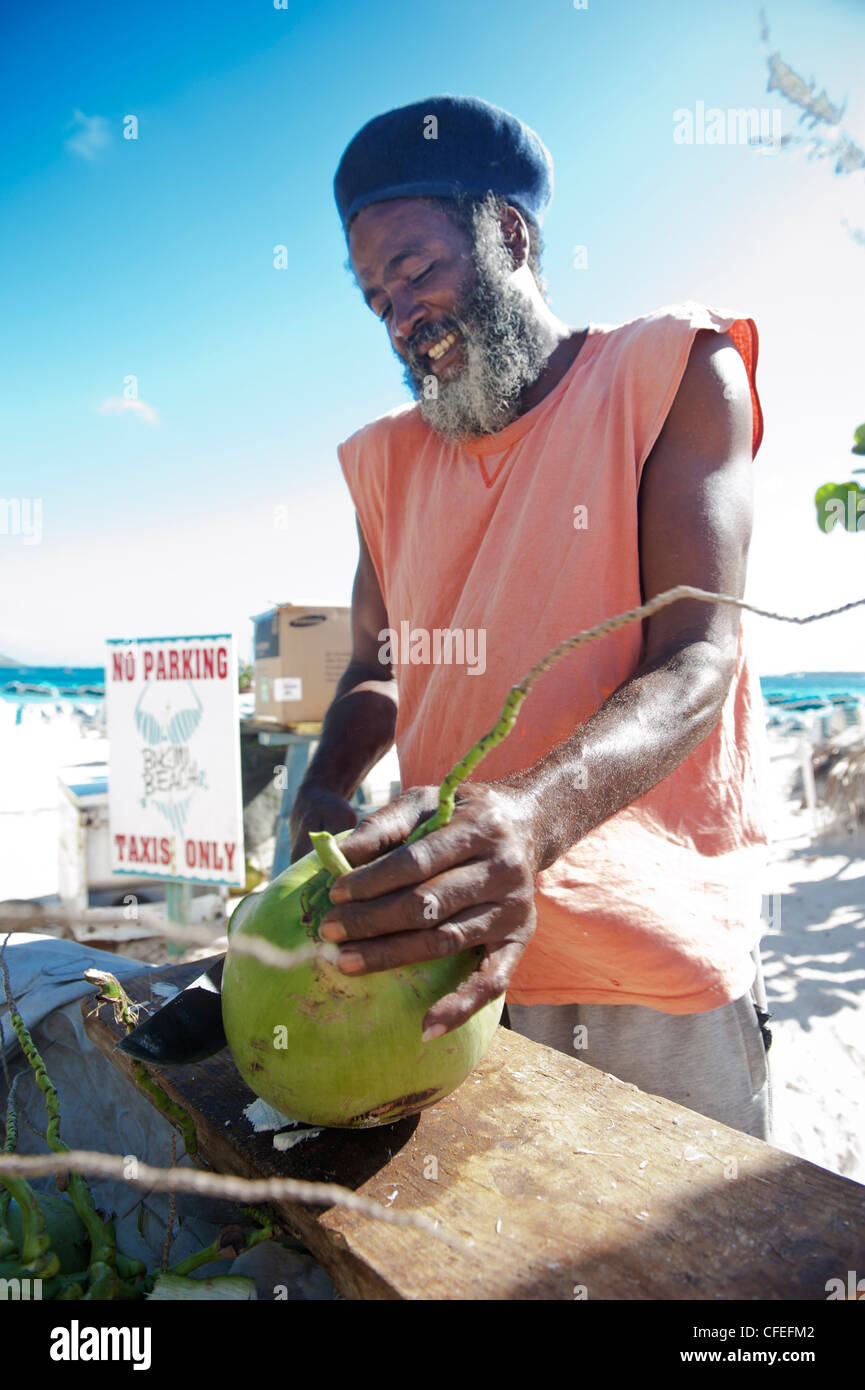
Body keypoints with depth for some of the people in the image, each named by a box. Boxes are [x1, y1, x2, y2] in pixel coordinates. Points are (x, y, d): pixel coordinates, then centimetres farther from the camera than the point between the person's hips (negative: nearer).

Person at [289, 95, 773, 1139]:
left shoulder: (672, 374, -4)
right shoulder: (387, 458, 11)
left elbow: (697, 661, -15)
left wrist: (530, 816, -34)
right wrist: (324, 793, -6)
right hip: (448, 949, 4)